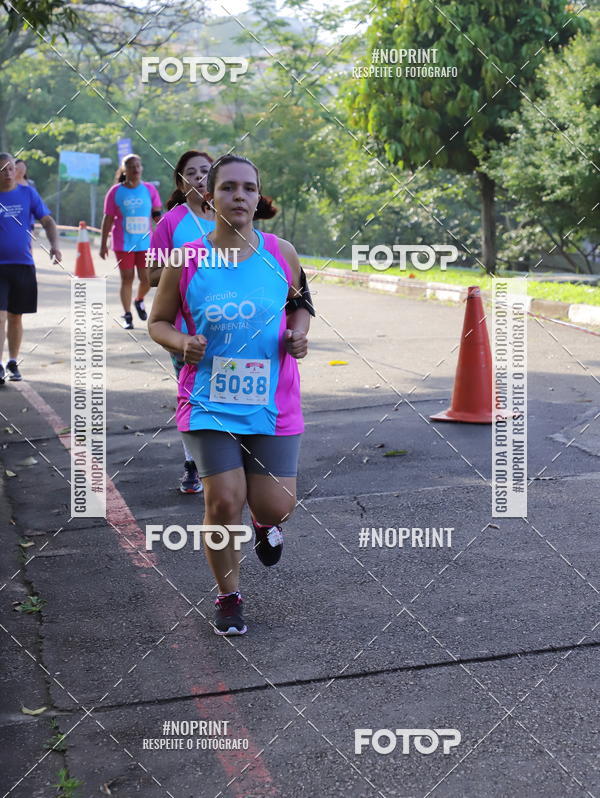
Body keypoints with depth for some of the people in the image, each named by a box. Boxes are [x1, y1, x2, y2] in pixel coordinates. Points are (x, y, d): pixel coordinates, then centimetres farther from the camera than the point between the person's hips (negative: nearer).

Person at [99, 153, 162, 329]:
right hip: (123, 244, -1)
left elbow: (157, 214, 9)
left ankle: (139, 301, 30)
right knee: (127, 279, 1)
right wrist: (103, 244, 0)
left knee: (146, 279, -2)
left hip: (145, 243, 1)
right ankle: (127, 316, 12)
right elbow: (108, 219, 2)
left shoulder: (150, 189, 4)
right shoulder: (115, 192, -1)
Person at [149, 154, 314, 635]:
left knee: (275, 506, 2)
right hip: (210, 402, -1)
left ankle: (265, 523, 43)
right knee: (224, 502, -6)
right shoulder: (186, 262, -6)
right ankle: (229, 597, 19)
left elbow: (301, 305, 16)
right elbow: (158, 322, 6)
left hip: (273, 403, 1)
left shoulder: (281, 254, -2)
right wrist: (182, 343, -15)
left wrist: (299, 334, -5)